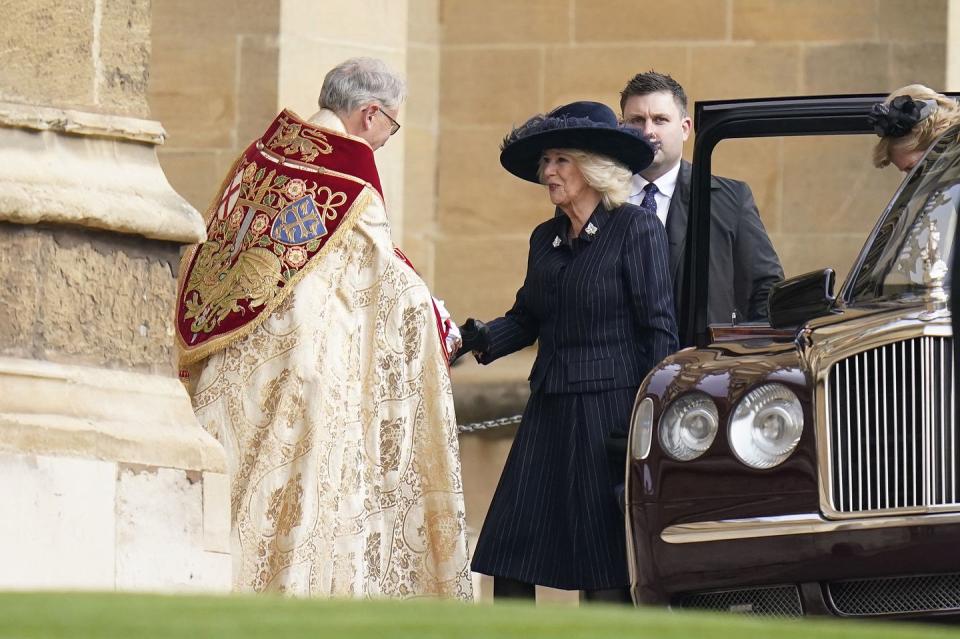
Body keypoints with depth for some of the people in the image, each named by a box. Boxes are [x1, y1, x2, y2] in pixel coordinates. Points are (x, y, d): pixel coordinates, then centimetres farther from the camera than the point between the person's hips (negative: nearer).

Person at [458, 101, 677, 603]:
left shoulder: (636, 230, -6)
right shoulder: (545, 238, 14)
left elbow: (659, 329, -9)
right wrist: (483, 339, -2)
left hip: (611, 410, -7)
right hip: (549, 411, 7)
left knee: (607, 562, -4)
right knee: (511, 553, 1)